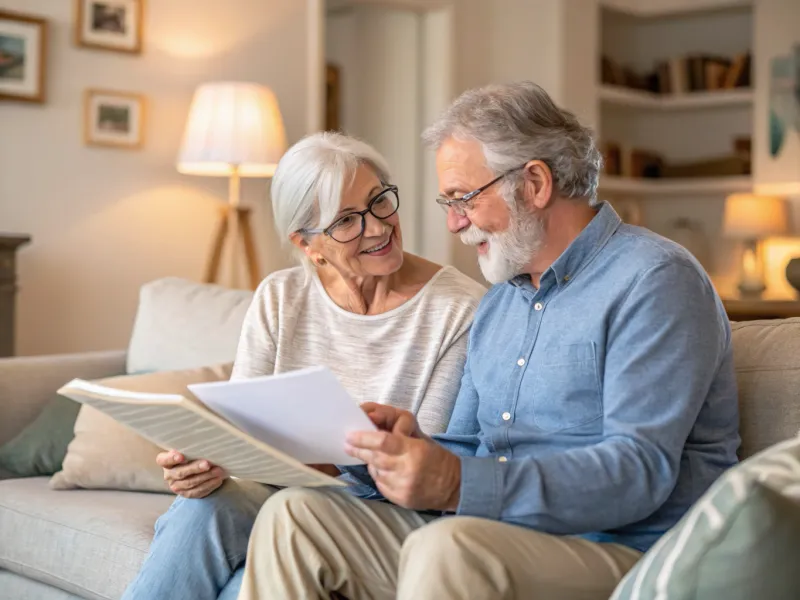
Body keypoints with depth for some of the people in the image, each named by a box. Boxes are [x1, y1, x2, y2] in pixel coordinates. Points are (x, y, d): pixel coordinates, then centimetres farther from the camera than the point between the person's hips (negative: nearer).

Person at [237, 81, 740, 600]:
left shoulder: (655, 281, -9)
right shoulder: (498, 303, 19)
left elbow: (641, 471, -20)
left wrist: (458, 484, -29)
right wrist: (414, 447, -3)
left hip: (619, 550, -7)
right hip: (491, 534, 8)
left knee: (446, 547, -36)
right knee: (292, 515, -5)